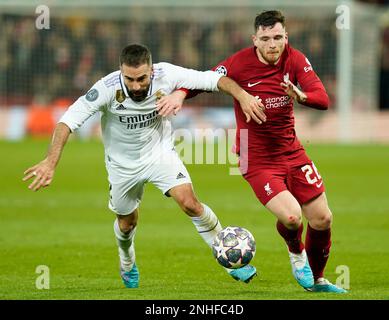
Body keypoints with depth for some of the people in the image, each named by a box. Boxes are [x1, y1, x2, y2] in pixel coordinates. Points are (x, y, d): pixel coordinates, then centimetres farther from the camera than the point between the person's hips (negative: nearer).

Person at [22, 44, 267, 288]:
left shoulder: (166, 75, -26)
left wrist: (243, 96, -36)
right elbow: (69, 120, -34)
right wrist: (51, 163, -44)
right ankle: (128, 266, 52)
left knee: (190, 203, -19)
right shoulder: (108, 88, -31)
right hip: (123, 164, 0)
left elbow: (213, 79, -22)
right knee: (127, 223, 18)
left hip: (161, 152, 0)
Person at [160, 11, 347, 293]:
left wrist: (300, 96, -35)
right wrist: (180, 94, -26)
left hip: (292, 151, 4)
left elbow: (322, 99, -14)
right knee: (291, 217, -23)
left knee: (322, 219, 6)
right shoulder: (240, 64, -16)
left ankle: (317, 279, 32)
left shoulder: (295, 60, -6)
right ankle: (296, 251, 15)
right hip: (257, 159, -4)